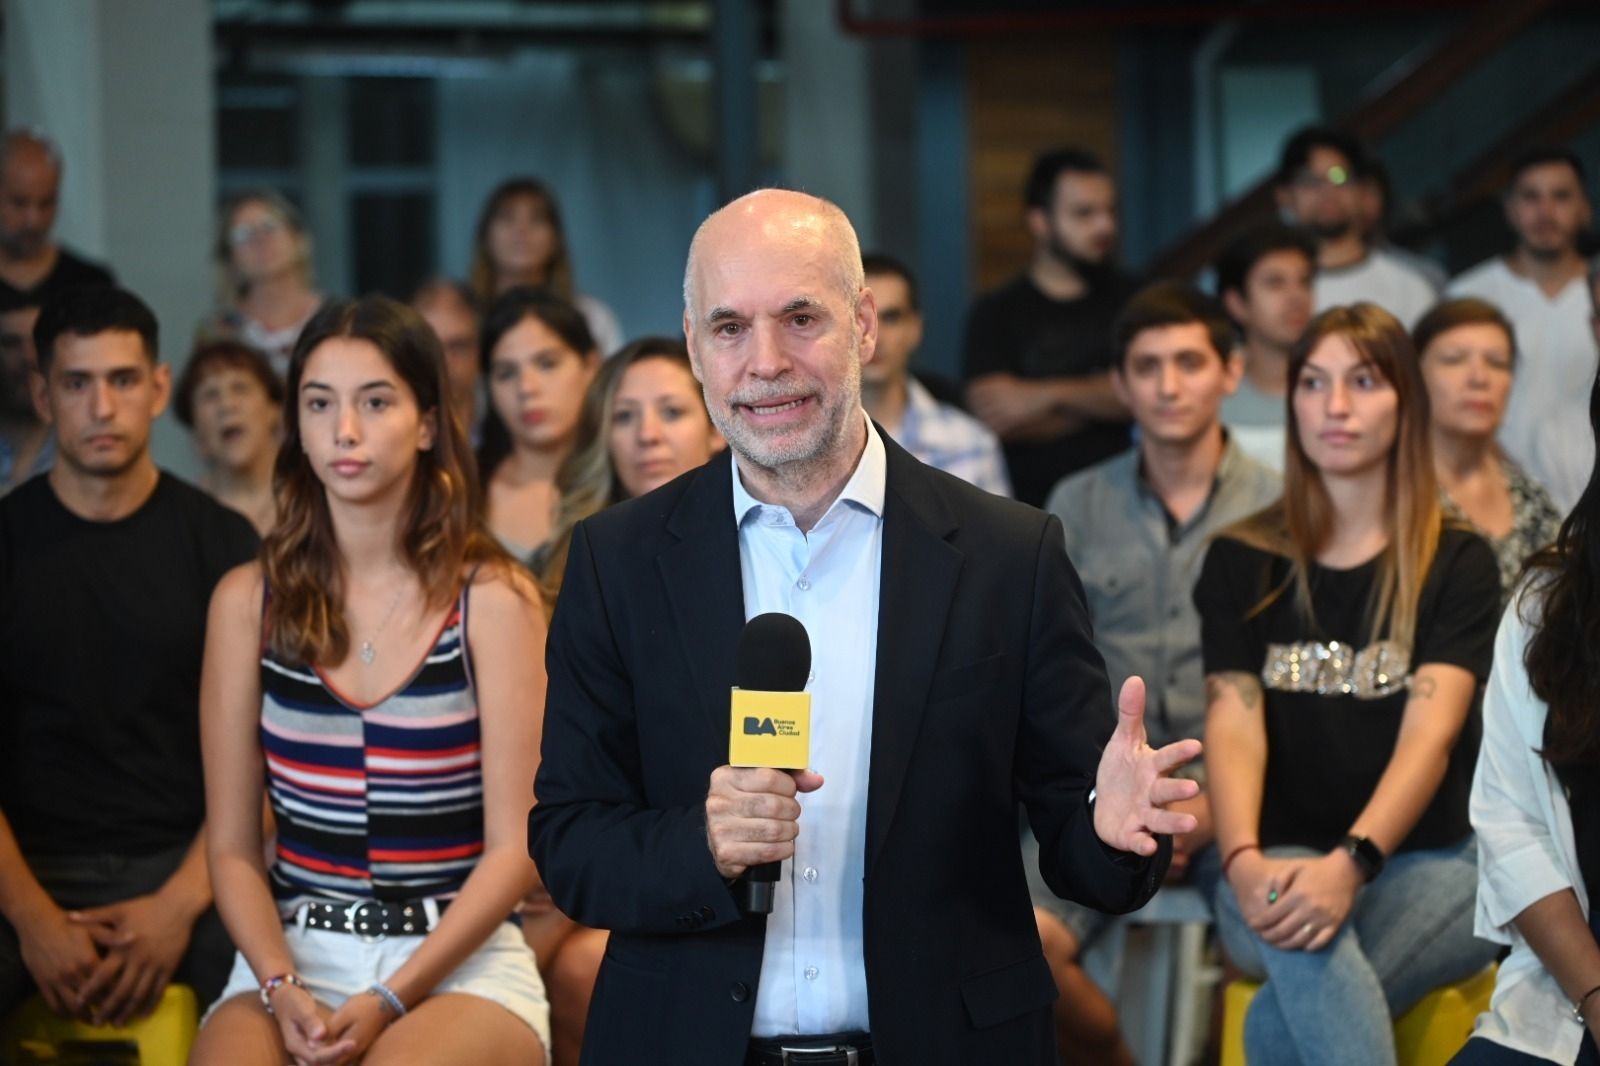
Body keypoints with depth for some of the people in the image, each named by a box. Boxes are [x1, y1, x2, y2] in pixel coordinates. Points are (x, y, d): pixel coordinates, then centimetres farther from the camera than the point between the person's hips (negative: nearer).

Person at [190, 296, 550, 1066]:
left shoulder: (494, 599, 0)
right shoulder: (248, 600, 7)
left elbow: (514, 847, -3)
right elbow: (233, 845, 7)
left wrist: (390, 1000, -14)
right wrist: (282, 988, -11)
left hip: (459, 964, -2)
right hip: (293, 953, 2)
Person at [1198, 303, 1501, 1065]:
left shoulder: (1457, 564, 4)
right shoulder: (1241, 562, 9)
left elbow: (1430, 732, -12)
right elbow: (1233, 725, -4)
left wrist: (1349, 865, -31)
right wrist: (1243, 863, -26)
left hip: (1427, 865, -1)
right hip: (1284, 864, 1)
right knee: (1298, 929, -38)